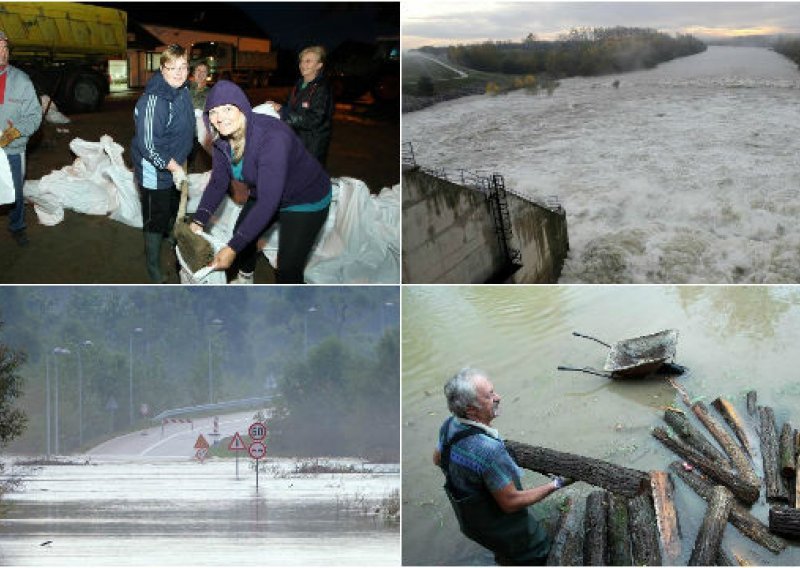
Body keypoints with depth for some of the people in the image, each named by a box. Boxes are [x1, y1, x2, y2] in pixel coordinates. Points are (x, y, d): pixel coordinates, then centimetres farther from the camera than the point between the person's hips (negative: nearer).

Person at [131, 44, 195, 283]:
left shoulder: (183, 91, 0)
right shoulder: (153, 101, -29)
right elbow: (148, 145, -29)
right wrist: (174, 167, -22)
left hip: (175, 167, 9)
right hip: (154, 173, -9)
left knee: (174, 214, 26)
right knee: (156, 222, 5)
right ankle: (153, 268, 21)